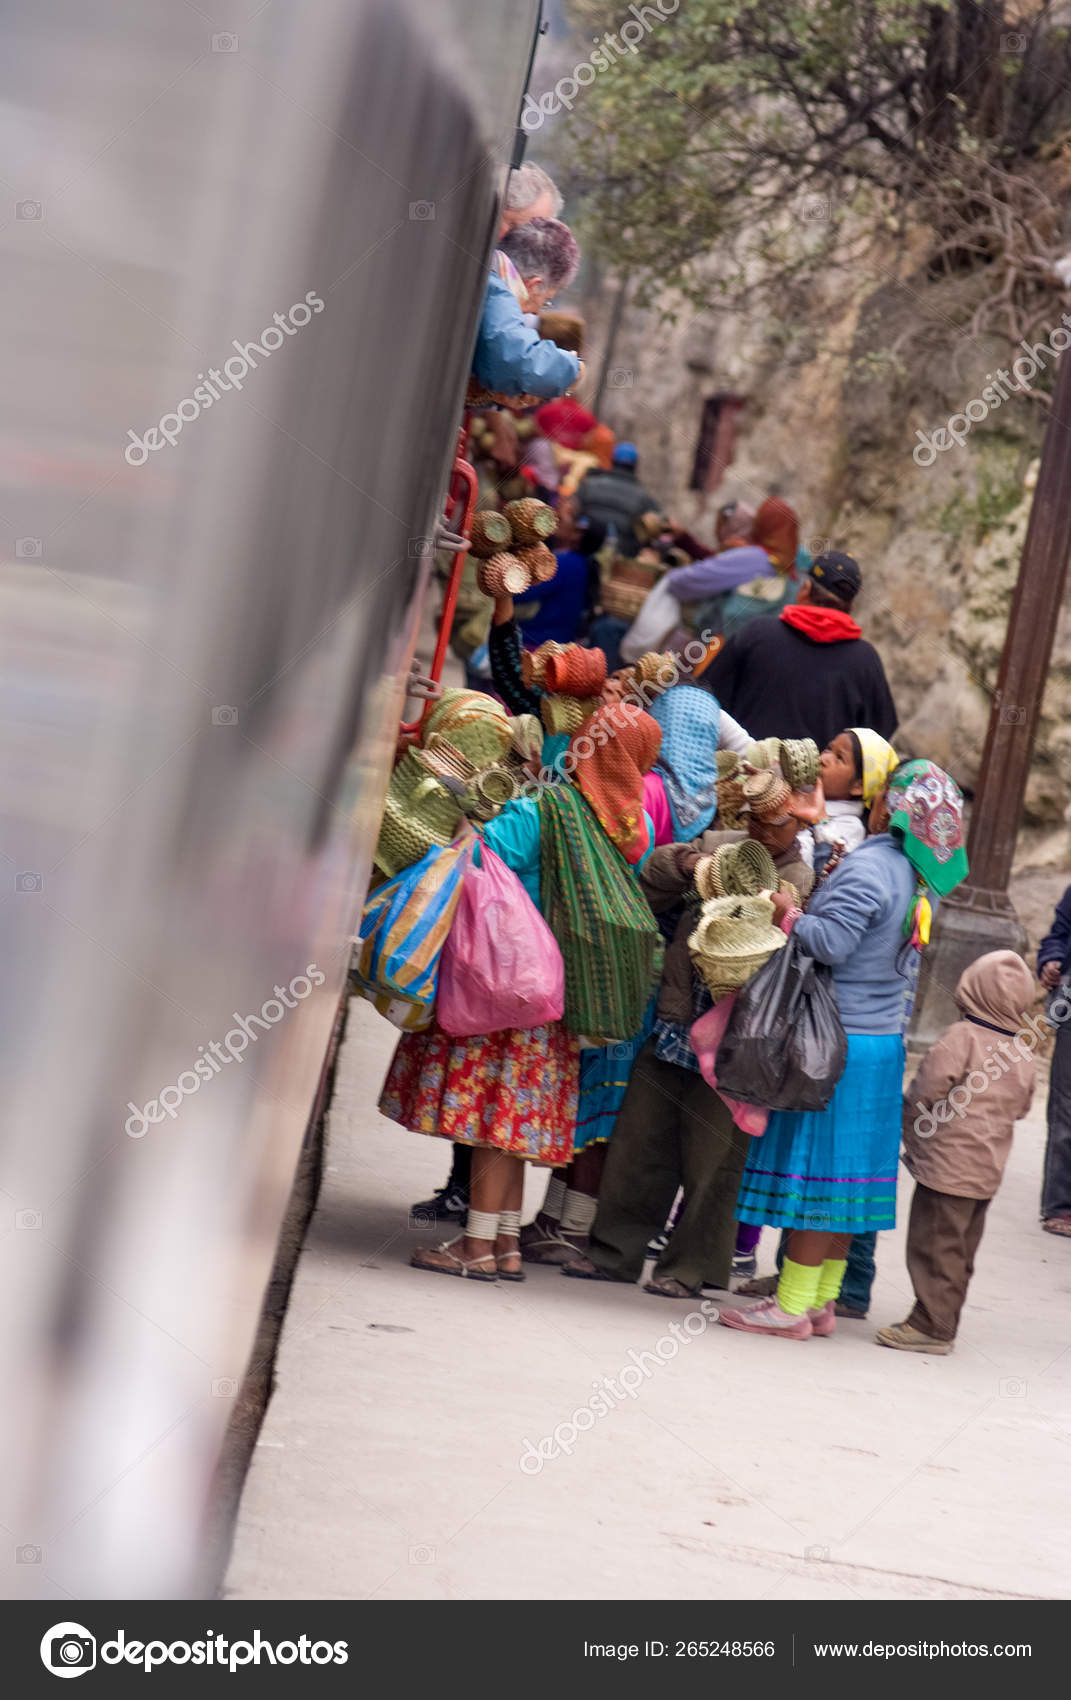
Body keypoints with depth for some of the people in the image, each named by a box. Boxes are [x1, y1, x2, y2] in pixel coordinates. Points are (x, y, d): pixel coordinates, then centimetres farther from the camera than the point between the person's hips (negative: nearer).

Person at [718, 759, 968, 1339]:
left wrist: (787, 914, -11)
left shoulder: (867, 867, -18)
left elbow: (831, 943, -25)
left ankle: (793, 1307, -2)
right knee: (845, 1169, 12)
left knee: (814, 1167, -5)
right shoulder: (914, 877, 9)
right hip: (882, 1042, 9)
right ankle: (823, 1300, 18)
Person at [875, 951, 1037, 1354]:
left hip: (948, 1164, -8)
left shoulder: (961, 1037, -15)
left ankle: (931, 1324, -3)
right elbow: (1021, 1107, 17)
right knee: (960, 1249, 14)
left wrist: (908, 1118, 1)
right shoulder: (1022, 1054, 7)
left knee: (934, 1243, -3)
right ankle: (944, 1321, 21)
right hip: (988, 1170, 8)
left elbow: (928, 1088, -17)